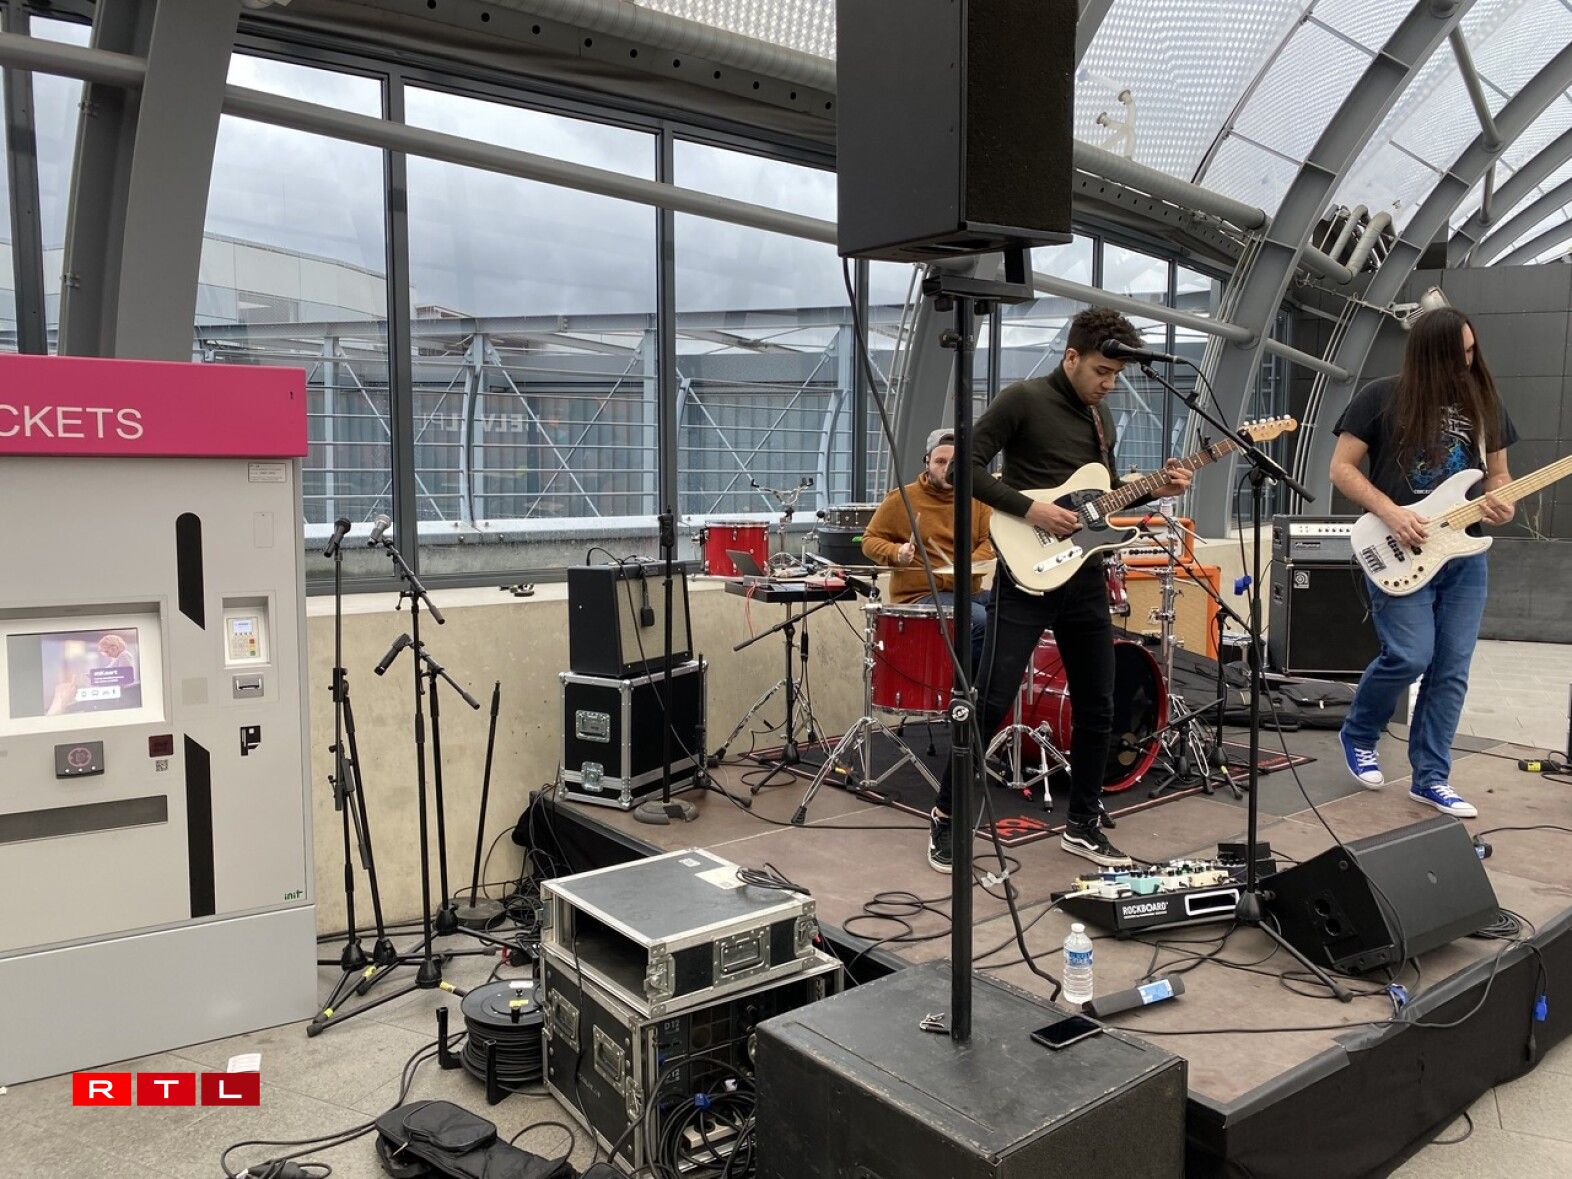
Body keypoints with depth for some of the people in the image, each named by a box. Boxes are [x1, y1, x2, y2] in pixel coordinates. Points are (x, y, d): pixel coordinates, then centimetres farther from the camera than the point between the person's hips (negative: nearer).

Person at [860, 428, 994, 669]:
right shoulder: (901, 499, 0)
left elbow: (991, 541, 3)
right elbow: (870, 540, 5)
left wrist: (971, 565, -17)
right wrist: (896, 553, -15)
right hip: (920, 597, -5)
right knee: (986, 622, -27)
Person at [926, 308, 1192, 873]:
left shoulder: (1101, 415, 15)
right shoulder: (1023, 400, -8)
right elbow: (967, 467, -13)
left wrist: (1154, 489, 7)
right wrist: (1030, 509, -19)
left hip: (1084, 578, 7)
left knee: (1097, 708, 11)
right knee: (989, 703, -6)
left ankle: (1083, 825, 25)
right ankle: (946, 817, 10)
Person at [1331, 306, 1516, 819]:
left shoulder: (1483, 401, 10)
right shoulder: (1382, 398, -5)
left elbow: (1497, 473, 18)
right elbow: (1341, 468, -5)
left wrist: (1501, 504, -5)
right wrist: (1391, 513, -16)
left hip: (1463, 555, 5)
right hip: (1397, 551, -5)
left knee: (1451, 670, 3)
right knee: (1410, 656, -13)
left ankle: (1430, 778, 13)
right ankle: (1359, 736, 14)